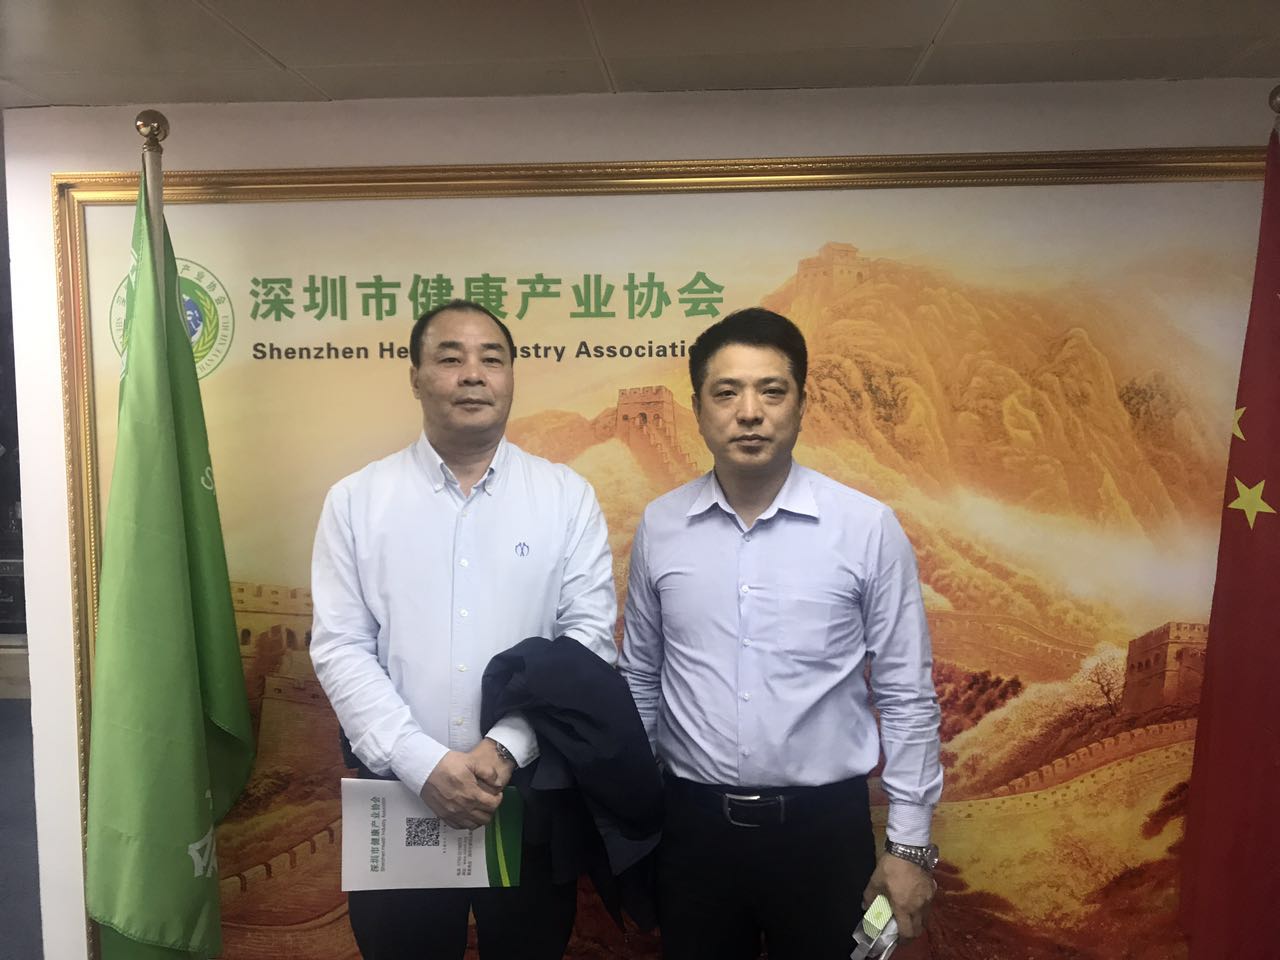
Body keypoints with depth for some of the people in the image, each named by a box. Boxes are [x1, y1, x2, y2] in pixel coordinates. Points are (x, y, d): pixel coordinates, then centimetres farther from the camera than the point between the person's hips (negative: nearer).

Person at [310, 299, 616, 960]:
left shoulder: (567, 497, -2)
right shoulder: (356, 500, -1)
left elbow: (590, 638, -6)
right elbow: (340, 651, -4)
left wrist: (507, 746, -15)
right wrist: (423, 764, -14)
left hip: (532, 792, 0)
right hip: (395, 792, 1)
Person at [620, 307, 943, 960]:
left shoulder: (868, 528, -10)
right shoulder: (659, 526, -3)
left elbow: (906, 698, -4)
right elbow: (638, 680, 6)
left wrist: (910, 842, -2)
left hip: (823, 825, -1)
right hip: (694, 823, 2)